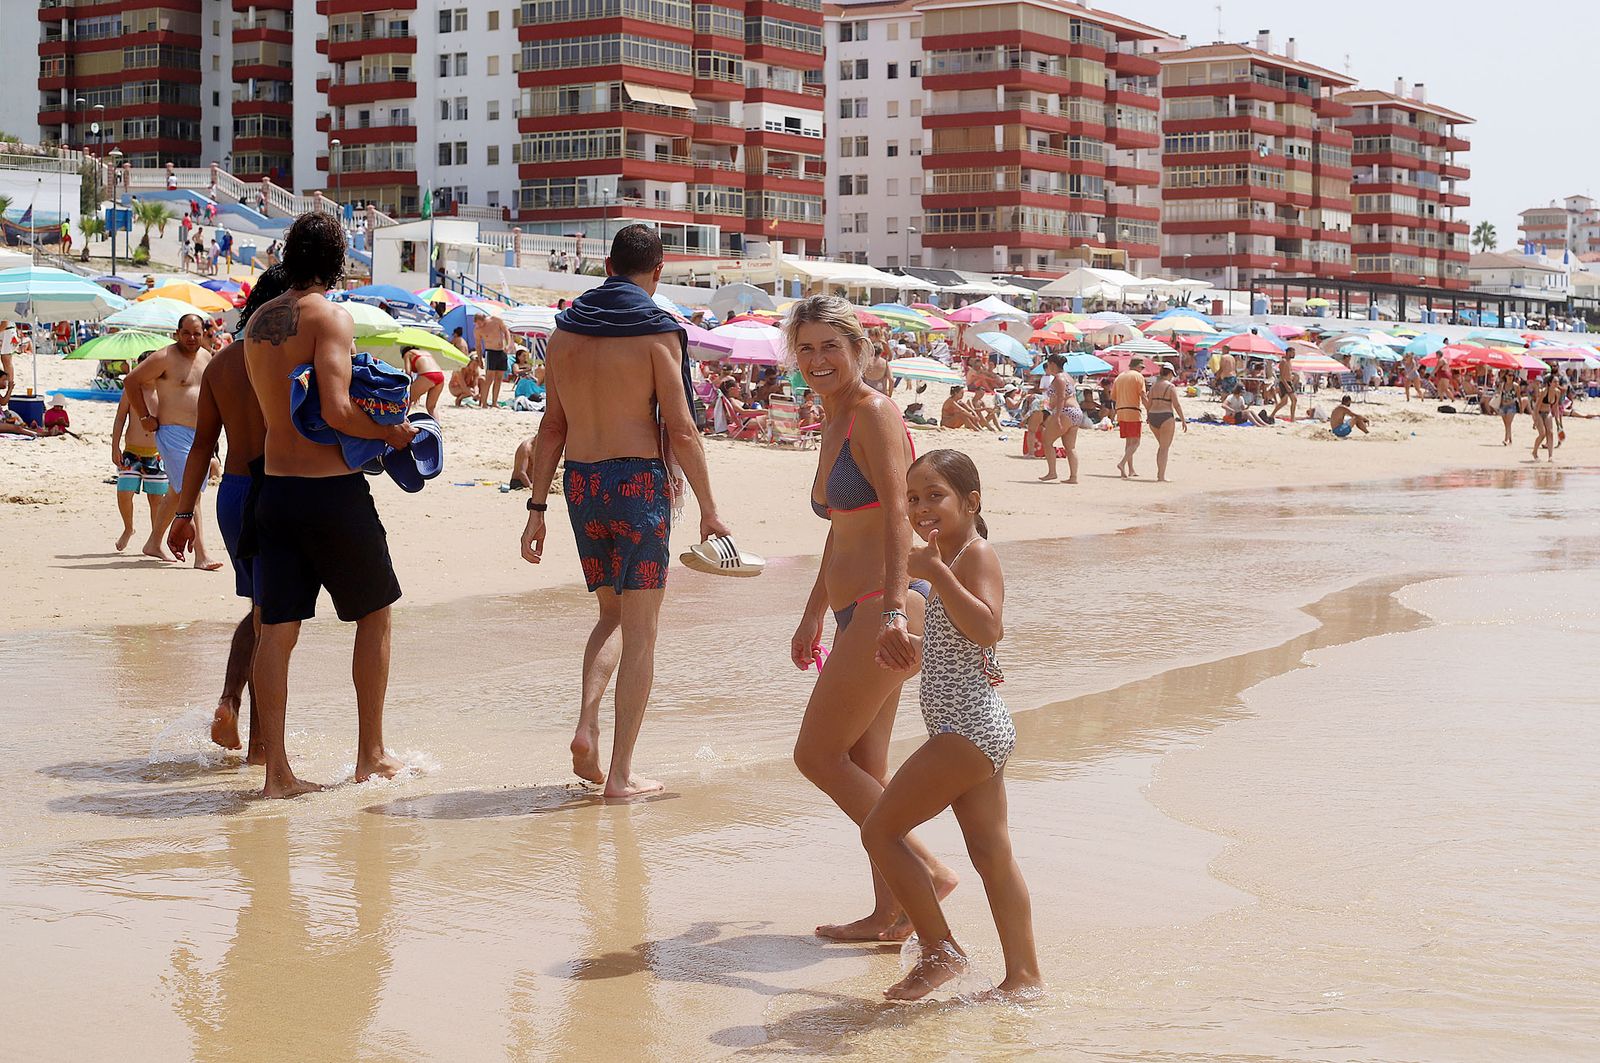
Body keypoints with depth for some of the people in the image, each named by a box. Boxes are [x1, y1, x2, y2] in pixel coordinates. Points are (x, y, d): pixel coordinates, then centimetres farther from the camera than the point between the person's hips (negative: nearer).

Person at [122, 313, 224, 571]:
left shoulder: (207, 358, 12)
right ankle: (201, 554, -18)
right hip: (173, 433, -8)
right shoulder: (165, 357, -10)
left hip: (200, 434, 8)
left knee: (177, 492, 16)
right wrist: (145, 417, -8)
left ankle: (154, 543, 30)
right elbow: (131, 381, -7)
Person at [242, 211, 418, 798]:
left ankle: (276, 772, 4)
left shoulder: (259, 321, 11)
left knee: (277, 628, 5)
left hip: (274, 485, 6)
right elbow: (336, 410, -23)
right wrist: (390, 433, -7)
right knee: (374, 613, 12)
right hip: (332, 487, -6)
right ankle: (370, 755, 17)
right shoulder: (330, 317, -12)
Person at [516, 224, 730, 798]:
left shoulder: (566, 330, 8)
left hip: (580, 485, 5)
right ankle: (621, 772, 3)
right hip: (640, 481, -5)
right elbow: (680, 430, -10)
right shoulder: (657, 332, -7)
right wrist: (708, 508, -2)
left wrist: (537, 505, 14)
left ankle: (586, 728, 2)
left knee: (613, 614, 22)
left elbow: (552, 427, 10)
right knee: (640, 631, 2)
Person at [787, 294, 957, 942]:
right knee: (863, 770, 11)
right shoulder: (833, 426, 18)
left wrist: (893, 610, -34)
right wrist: (813, 617, 33)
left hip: (887, 609, -10)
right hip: (860, 615, 10)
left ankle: (926, 871, -4)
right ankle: (889, 915, 16)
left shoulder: (873, 414, -11)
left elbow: (896, 513, -23)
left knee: (817, 755, -7)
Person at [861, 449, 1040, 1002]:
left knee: (880, 830, -6)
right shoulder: (952, 558, 17)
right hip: (975, 728, 11)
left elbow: (988, 628, -31)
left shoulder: (977, 554, -13)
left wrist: (935, 571, -31)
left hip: (969, 728, -10)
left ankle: (940, 952, 0)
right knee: (992, 854, 11)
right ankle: (1024, 976, 15)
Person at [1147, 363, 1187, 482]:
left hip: (1153, 418, 6)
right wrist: (1183, 421, -8)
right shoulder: (1171, 386, -8)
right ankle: (1161, 476, -4)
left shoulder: (1153, 386, 9)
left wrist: (1143, 398, 29)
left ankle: (1160, 472, 20)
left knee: (1162, 445, 22)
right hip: (1166, 418, -6)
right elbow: (1177, 405, -12)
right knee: (1165, 448, 0)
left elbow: (1148, 406, 9)